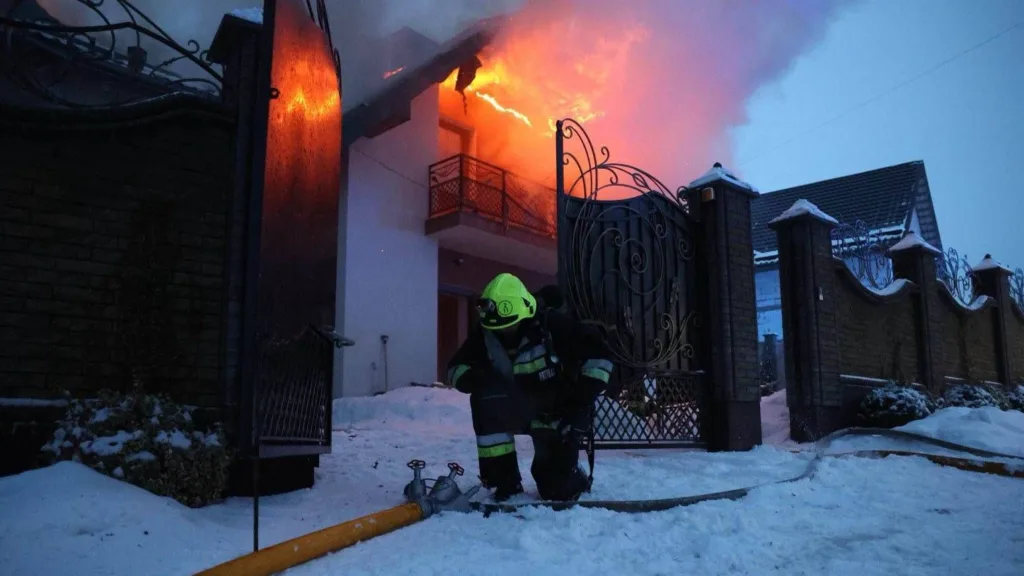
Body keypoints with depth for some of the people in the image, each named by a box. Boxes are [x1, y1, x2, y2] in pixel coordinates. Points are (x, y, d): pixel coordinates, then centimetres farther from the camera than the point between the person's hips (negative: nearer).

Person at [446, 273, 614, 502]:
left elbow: (599, 354, -22)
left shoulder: (552, 324, -27)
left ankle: (573, 478, 36)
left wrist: (584, 402, -27)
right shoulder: (484, 332, -15)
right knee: (484, 397, -30)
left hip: (557, 410, -3)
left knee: (558, 490, -6)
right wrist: (474, 378, -32)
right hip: (518, 408, 3)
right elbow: (455, 367, -7)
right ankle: (504, 480, -16)